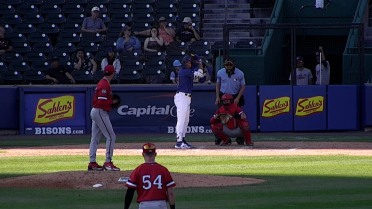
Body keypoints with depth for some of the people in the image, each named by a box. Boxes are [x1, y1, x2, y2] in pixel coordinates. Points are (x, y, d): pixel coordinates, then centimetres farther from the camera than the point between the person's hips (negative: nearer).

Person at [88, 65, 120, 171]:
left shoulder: (101, 83, 14)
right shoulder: (105, 85, -17)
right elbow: (102, 102, -24)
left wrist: (110, 101, 7)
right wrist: (112, 102, -11)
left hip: (95, 111, 10)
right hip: (100, 112, -10)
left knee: (95, 138, 11)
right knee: (111, 136, -8)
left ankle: (92, 162, 13)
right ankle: (108, 162, -9)